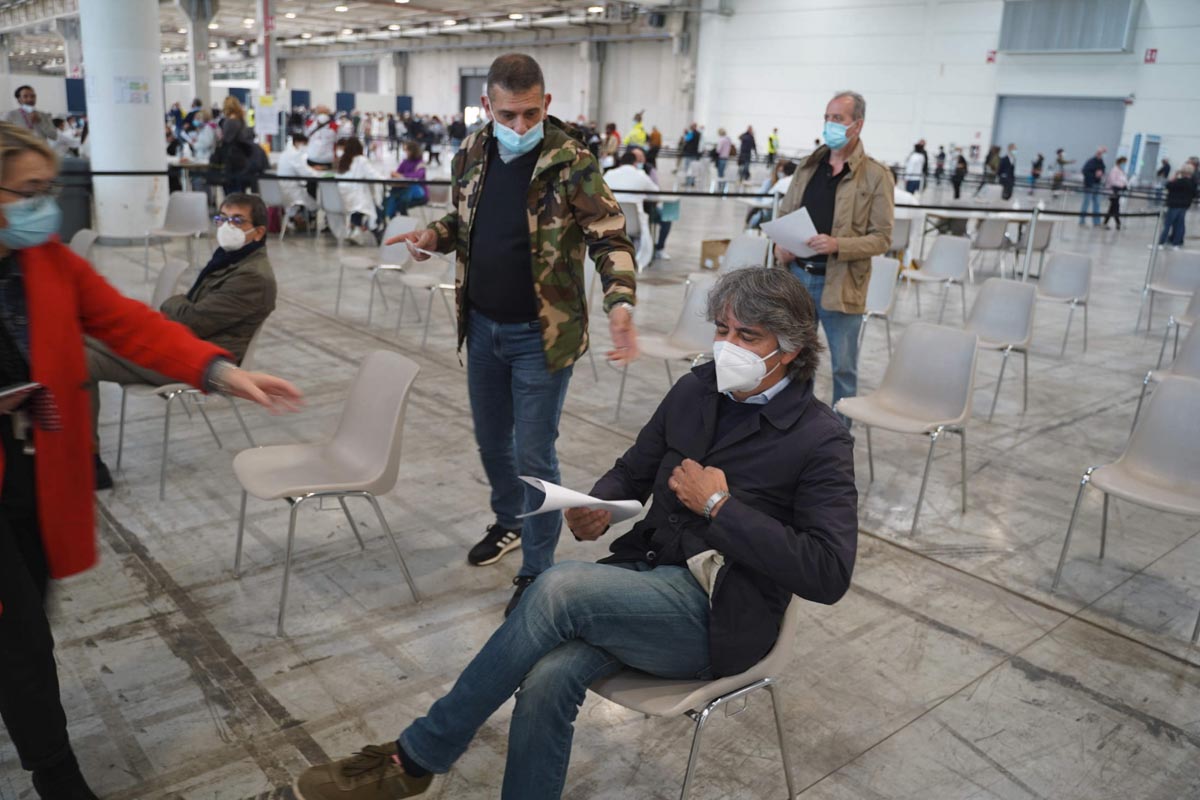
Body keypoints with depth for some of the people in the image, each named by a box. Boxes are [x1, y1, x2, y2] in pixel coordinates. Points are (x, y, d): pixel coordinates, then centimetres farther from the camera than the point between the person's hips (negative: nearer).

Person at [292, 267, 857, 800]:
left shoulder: (821, 440, -10)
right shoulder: (696, 390, 6)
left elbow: (829, 575, -17)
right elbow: (631, 473, 16)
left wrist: (720, 505, -18)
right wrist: (594, 509, -8)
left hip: (717, 619, -5)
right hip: (646, 574, 5)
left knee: (560, 588, -29)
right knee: (549, 679, -26)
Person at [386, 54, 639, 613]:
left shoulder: (571, 163, -16)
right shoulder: (471, 155, 1)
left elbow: (611, 237, -16)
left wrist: (620, 303, -34)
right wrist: (435, 235, -7)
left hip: (541, 335, -6)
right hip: (481, 327, 6)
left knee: (534, 455, 0)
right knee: (491, 440, 21)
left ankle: (537, 571, 18)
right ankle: (508, 522, 46)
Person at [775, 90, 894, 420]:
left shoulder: (876, 175, -6)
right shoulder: (809, 166, 10)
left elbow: (881, 238, -9)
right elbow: (784, 213, 18)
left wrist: (837, 245, -23)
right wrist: (780, 245, -2)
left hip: (840, 283, -5)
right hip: (797, 274, 5)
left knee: (843, 367, 6)